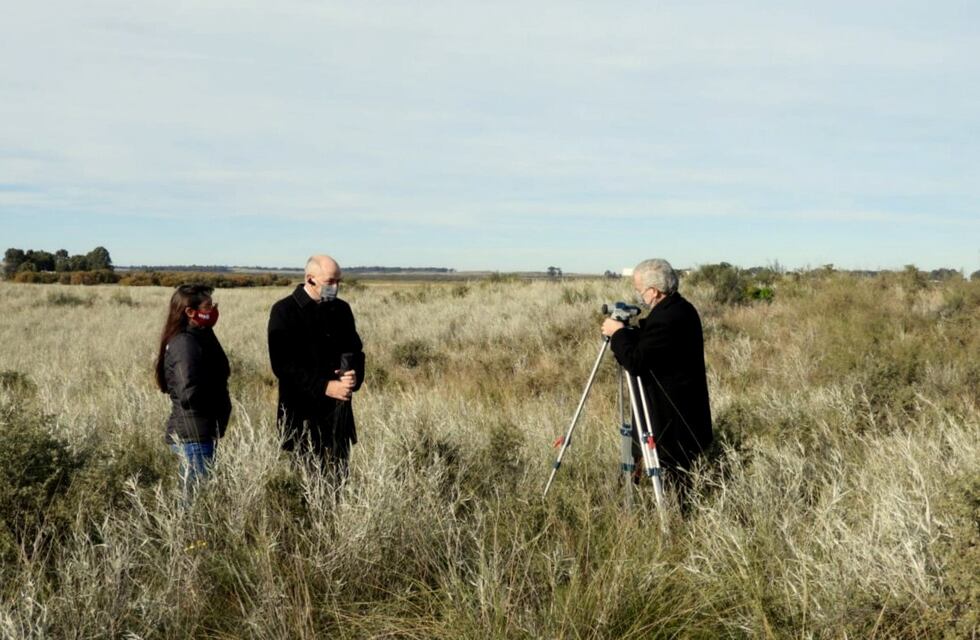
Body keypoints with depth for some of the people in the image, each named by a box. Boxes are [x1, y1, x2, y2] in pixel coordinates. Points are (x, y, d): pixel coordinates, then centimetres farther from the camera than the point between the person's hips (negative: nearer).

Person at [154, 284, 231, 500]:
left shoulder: (198, 338, 12)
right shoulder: (185, 344, -17)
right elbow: (190, 394, -24)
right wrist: (218, 406, -8)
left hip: (196, 433, 9)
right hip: (193, 435, -9)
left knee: (195, 497, 15)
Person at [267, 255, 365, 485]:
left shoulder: (341, 309, 10)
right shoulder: (284, 311, -6)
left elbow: (355, 350, 16)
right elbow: (283, 364, -13)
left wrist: (354, 377, -8)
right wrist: (325, 387, -20)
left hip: (338, 414, 5)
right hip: (301, 415, -5)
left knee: (338, 482, 6)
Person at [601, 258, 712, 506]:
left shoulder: (664, 320, -25)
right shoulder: (683, 308, 7)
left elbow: (636, 362, -24)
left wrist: (618, 333, -11)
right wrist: (629, 332, 6)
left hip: (673, 413, -10)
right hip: (687, 405, 10)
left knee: (674, 470, 1)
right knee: (680, 467, 17)